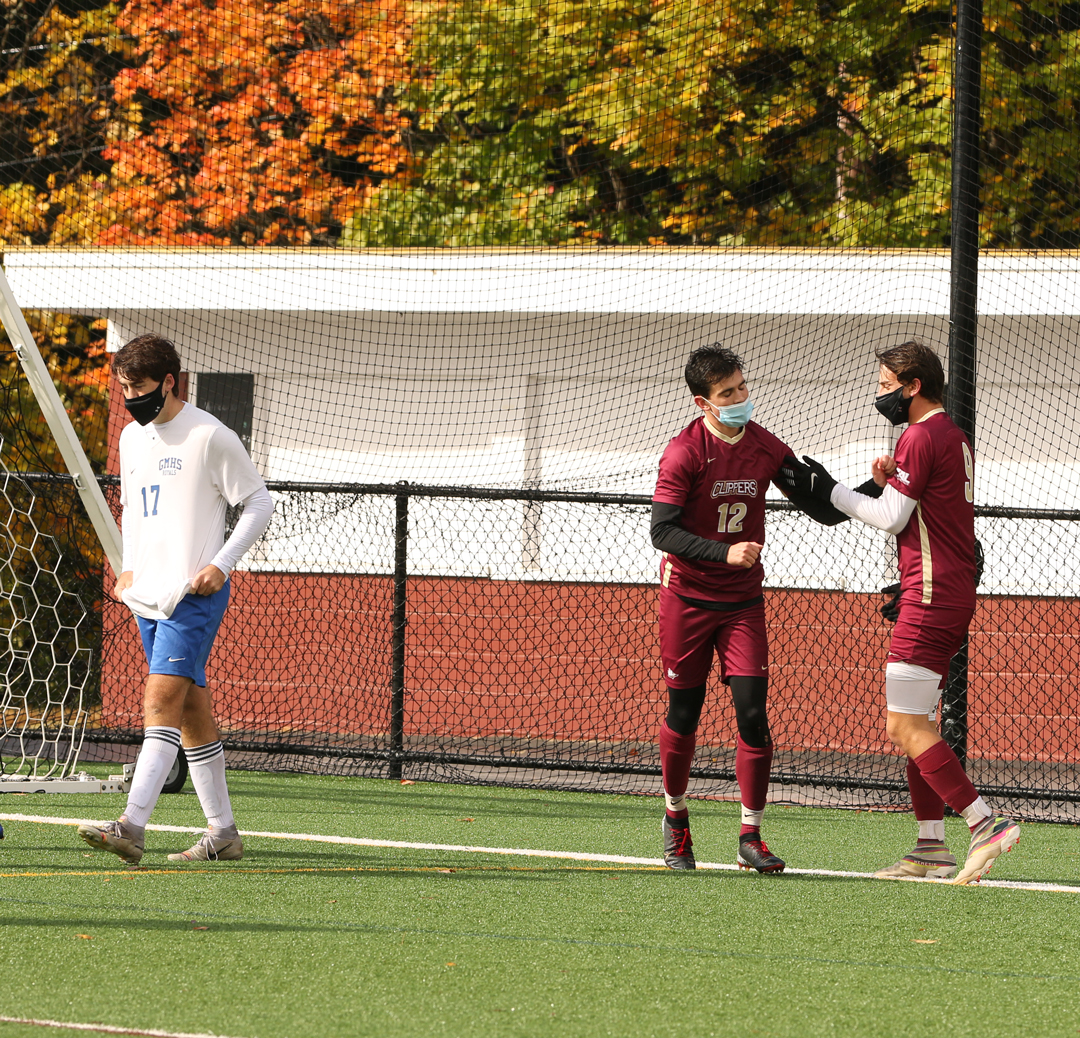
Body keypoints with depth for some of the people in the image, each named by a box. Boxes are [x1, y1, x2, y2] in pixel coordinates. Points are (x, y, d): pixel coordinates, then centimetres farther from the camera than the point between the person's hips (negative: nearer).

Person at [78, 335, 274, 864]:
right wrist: (129, 568, 13)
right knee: (192, 710, 9)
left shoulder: (210, 437, -9)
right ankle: (222, 832, 14)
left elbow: (259, 502, -5)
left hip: (194, 595, -8)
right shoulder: (132, 437, 13)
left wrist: (221, 564, -13)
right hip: (149, 596, 8)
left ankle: (132, 824, -28)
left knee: (162, 697, -18)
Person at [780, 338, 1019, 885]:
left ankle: (985, 823, -17)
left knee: (904, 727, -12)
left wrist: (827, 490, -3)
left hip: (931, 596, -10)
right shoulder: (955, 438, 18)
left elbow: (891, 517, -12)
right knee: (916, 721, 12)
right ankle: (932, 847, 11)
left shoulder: (921, 437, -13)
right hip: (955, 592, 10)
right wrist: (887, 480, 4)